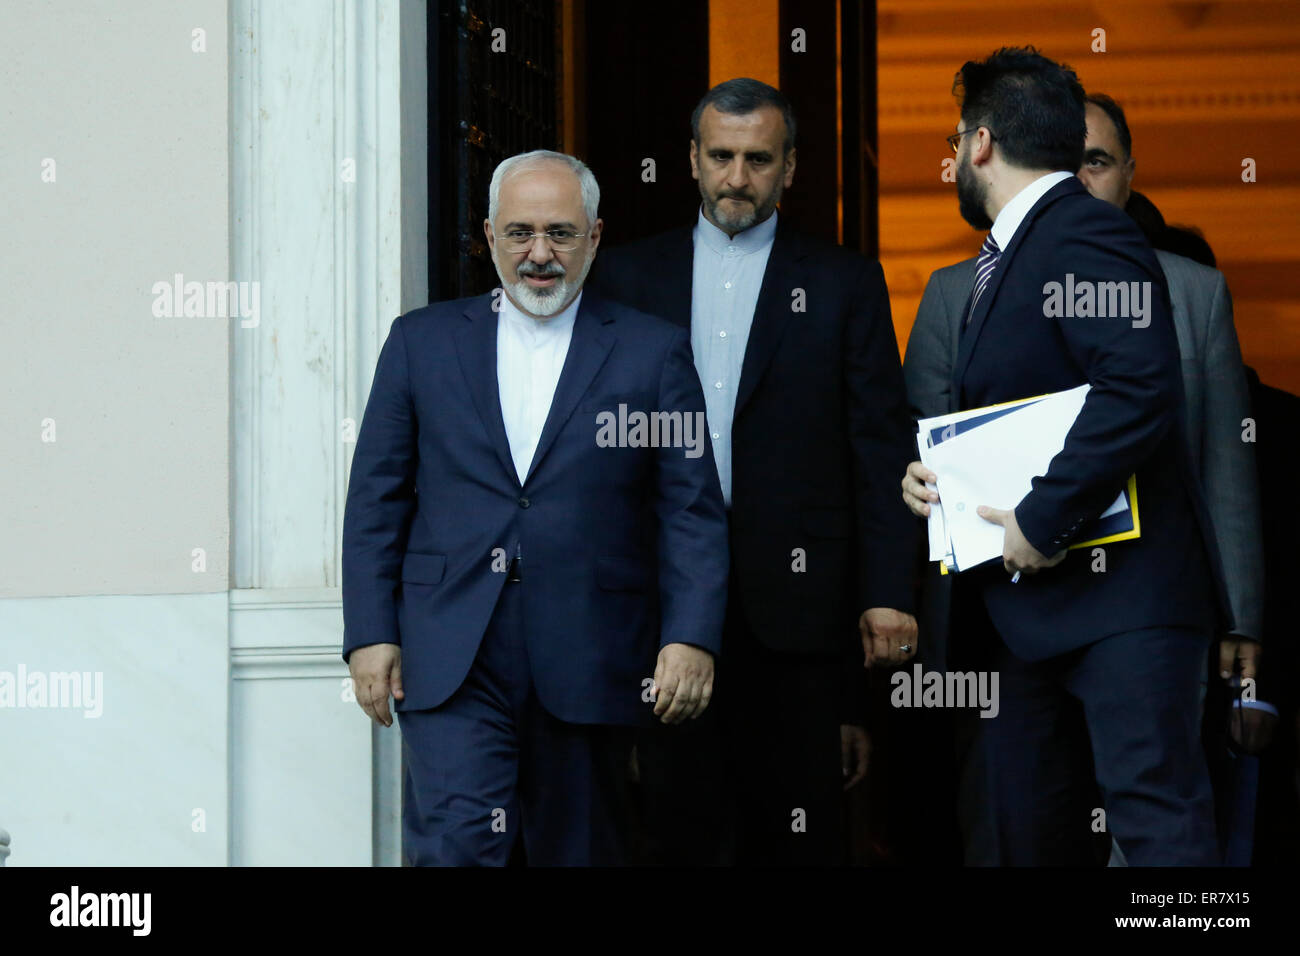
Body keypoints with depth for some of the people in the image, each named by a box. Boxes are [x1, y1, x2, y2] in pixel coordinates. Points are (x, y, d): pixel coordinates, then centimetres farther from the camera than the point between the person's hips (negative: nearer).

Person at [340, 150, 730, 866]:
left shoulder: (653, 352, 6)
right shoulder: (423, 341, 9)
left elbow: (693, 511, 2)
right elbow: (375, 501, 9)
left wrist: (691, 639, -9)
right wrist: (370, 633, 0)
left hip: (588, 667, 0)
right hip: (451, 664, 0)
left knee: (581, 854, 9)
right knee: (454, 845, -14)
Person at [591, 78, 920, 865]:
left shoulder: (845, 284, 7)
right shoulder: (629, 277, 12)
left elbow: (883, 451, 3)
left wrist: (888, 595, -6)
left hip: (796, 601, -1)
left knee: (802, 833, 0)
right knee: (683, 828, 3)